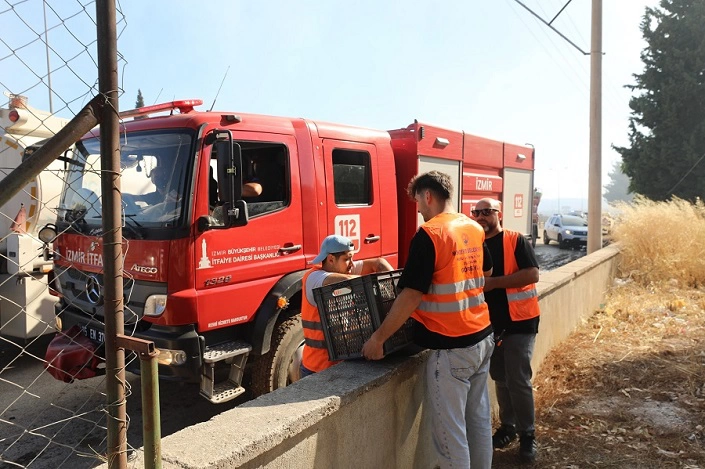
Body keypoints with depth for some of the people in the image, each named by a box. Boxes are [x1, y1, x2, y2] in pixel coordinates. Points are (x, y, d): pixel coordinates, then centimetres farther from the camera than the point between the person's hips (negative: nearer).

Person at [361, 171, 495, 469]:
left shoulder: (428, 235, -17)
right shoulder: (475, 229, 7)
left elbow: (411, 296, -20)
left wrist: (377, 338, -12)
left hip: (452, 347, -8)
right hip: (483, 336, 8)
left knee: (450, 430, 4)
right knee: (479, 418, 20)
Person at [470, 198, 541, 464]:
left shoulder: (515, 241, -10)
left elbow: (532, 274, -19)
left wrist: (494, 282, -23)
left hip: (519, 320, -5)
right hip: (490, 321, 5)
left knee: (518, 380, -2)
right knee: (500, 378, 15)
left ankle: (527, 434, 15)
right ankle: (508, 426, 31)